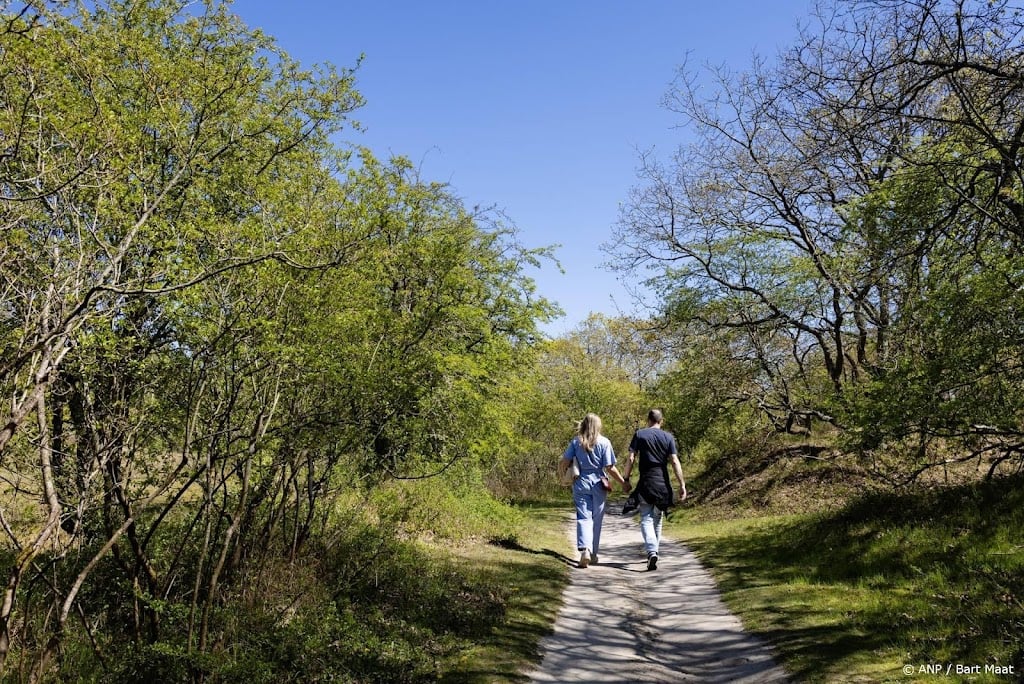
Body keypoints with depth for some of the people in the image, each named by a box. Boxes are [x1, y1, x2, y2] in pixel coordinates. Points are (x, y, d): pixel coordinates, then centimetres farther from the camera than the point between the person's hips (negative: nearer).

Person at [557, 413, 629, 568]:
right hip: (599, 484, 0)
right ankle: (593, 554, 22)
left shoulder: (576, 442, 0)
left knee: (583, 518, 0)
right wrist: (623, 483, 2)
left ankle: (585, 549, -22)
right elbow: (610, 468, -8)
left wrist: (561, 474, 17)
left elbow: (563, 463, -4)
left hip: (581, 484, 0)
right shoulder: (604, 442, -4)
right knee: (596, 520, 12)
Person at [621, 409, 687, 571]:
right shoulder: (668, 437, 3)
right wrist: (682, 484, -3)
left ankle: (652, 552, -23)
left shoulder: (639, 434, 0)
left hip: (645, 482, -2)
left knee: (646, 519, -3)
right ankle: (653, 551, 27)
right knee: (657, 519, 17)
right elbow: (675, 462, -4)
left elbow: (631, 459, -5)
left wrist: (626, 480, 2)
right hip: (662, 483, 2)